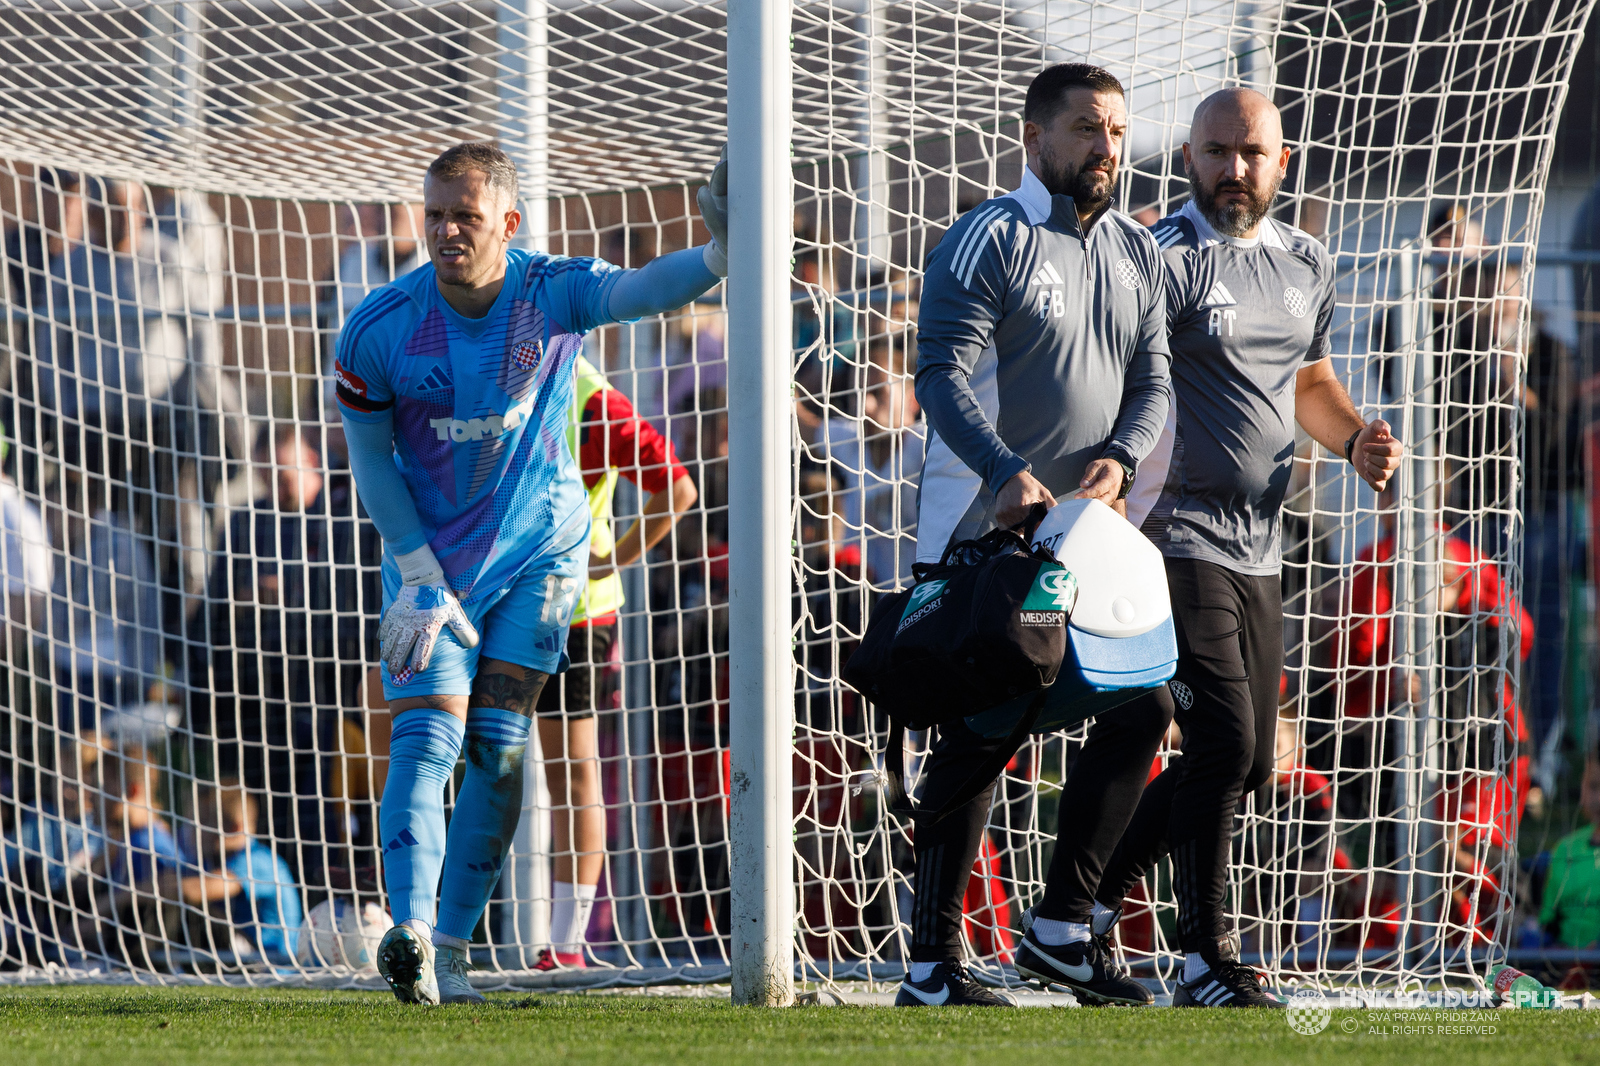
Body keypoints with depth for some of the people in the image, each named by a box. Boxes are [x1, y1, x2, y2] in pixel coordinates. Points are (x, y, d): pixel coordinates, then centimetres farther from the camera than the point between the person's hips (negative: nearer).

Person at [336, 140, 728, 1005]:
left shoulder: (550, 295, -17)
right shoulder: (381, 328, -16)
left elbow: (639, 291, -37)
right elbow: (371, 458, -6)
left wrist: (718, 256, -58)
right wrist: (421, 579, -10)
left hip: (537, 545, 1)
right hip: (430, 554, -1)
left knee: (498, 745, -2)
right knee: (427, 734, -15)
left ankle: (449, 948, 6)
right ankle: (410, 933, -29)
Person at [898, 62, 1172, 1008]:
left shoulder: (1139, 254, 14)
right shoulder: (988, 241, -7)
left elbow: (1153, 381, 11)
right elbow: (943, 376, -16)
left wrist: (1118, 458, -11)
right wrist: (1007, 471, -31)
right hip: (984, 530, -7)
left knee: (1141, 710, 3)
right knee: (977, 735, -9)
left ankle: (1063, 928, 12)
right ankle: (933, 965, -6)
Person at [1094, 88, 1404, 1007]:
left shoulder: (1306, 265, 13)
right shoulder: (1165, 260, -11)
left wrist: (1355, 438, 6)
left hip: (1258, 549, 8)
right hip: (1179, 541, -8)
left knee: (1247, 761, 11)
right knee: (1223, 745, -13)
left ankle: (1094, 893, 27)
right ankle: (1208, 963, -5)